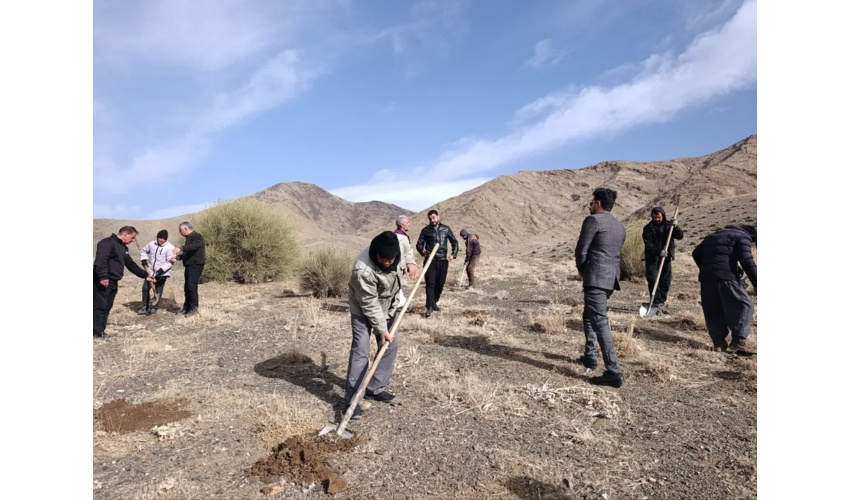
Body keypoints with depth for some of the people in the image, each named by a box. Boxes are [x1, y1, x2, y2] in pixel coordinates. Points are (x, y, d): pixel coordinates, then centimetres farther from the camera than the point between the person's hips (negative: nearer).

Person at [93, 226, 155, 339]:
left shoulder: (123, 248, 19)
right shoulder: (107, 243, -11)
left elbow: (131, 264, 25)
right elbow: (100, 260, -24)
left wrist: (145, 275, 25)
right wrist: (103, 276, -33)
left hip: (113, 283, 10)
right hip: (103, 282, -10)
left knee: (107, 307, 12)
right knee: (100, 307, -8)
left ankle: (101, 332, 18)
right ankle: (96, 333, -4)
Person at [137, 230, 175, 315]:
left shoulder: (170, 247, -14)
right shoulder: (152, 244, 1)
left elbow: (170, 262, -18)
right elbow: (144, 251, 22)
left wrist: (161, 270, -26)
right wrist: (144, 260, 5)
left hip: (162, 274, -5)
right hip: (150, 272, 5)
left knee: (158, 291, 2)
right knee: (145, 288, 4)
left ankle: (154, 307, 17)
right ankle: (145, 307, 18)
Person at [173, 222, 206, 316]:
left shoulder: (197, 237, -10)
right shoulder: (189, 238, 20)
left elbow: (193, 246, -32)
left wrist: (181, 249, -44)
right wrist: (177, 257, 12)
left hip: (196, 265, -10)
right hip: (189, 265, 10)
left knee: (192, 286, -13)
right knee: (187, 287, 11)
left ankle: (194, 308, -7)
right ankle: (186, 308, 19)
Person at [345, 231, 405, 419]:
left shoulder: (394, 247, -21)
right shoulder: (363, 270, -39)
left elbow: (405, 246, 8)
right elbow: (370, 304, -30)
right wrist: (381, 329, -24)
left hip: (387, 307, 7)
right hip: (363, 310, -7)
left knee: (391, 346, 9)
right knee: (360, 352, -11)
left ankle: (375, 389, 22)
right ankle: (352, 400, 0)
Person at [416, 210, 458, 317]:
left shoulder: (446, 229, 6)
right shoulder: (425, 230, 2)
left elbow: (454, 242, 13)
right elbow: (419, 244, 2)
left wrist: (453, 254, -1)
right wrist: (422, 251, -20)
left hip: (443, 261, 2)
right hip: (430, 260, -2)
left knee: (440, 284, 9)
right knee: (430, 283, -9)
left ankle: (434, 303, 27)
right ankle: (429, 307, -8)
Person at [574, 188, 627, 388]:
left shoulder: (593, 220, -8)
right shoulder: (620, 226, 17)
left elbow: (581, 249, -10)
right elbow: (616, 253, 19)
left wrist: (581, 269, 9)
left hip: (596, 278, -9)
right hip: (612, 278, 9)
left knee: (600, 323, -10)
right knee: (589, 316, 23)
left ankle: (614, 373, -11)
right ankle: (589, 356, 32)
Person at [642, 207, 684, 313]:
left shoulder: (669, 225, 7)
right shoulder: (648, 228, -3)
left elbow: (680, 236, 0)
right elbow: (648, 245, -11)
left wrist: (676, 227, -17)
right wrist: (659, 251, -25)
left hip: (666, 257, 3)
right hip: (652, 258, -3)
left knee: (666, 281, 7)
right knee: (653, 280, -11)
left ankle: (662, 302, 18)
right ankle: (656, 303, -7)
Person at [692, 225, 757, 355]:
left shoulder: (713, 236, 26)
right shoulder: (743, 236, 5)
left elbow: (696, 253, 25)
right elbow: (747, 261, -9)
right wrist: (756, 283, -9)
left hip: (706, 278, 7)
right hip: (726, 277, -6)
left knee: (713, 311, 12)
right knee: (743, 306, 2)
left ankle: (719, 343, 13)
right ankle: (738, 342, -5)